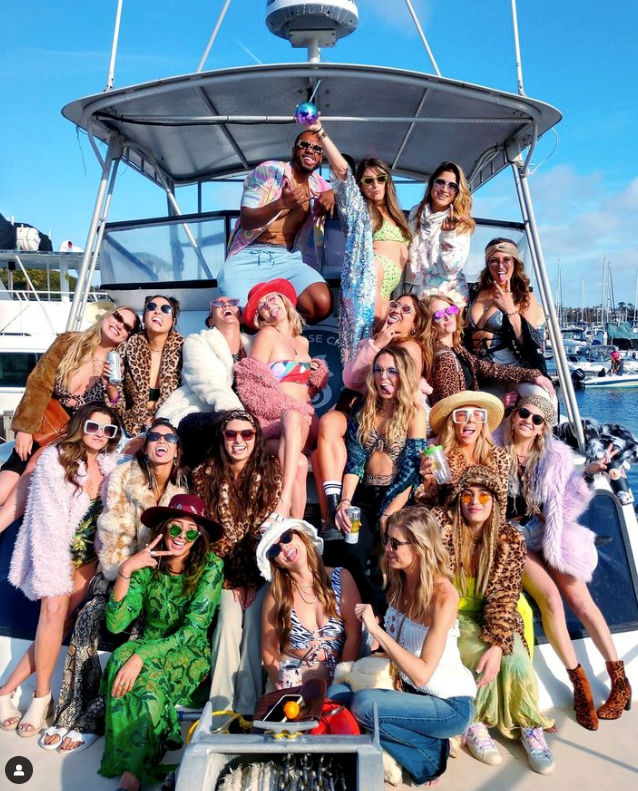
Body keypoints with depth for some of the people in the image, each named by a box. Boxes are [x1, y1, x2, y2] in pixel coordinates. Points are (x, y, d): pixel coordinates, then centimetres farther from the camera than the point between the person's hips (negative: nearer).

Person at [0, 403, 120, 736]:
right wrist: (56, 572, -21)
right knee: (54, 607, -22)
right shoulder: (54, 458, -12)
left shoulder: (110, 463, 1)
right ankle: (42, 694, -6)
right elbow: (49, 517, -17)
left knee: (60, 618, -6)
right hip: (55, 549, -4)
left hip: (87, 556, 4)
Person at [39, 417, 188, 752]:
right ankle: (70, 712, -11)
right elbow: (114, 533, -8)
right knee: (88, 617, -23)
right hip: (118, 569, 0)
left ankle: (91, 719, -9)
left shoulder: (182, 490, -1)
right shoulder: (123, 477, -5)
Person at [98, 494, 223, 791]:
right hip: (148, 647, 3)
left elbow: (193, 629, -20)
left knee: (146, 675, -34)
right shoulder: (148, 565, -6)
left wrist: (142, 656, -31)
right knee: (121, 657, -31)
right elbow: (116, 624, -13)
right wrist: (125, 570, -25)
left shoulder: (210, 566, -14)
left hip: (190, 654, -3)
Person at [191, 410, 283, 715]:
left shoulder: (270, 471, -6)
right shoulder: (205, 476, -4)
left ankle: (248, 707, 2)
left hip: (261, 567, -1)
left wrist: (253, 579, -8)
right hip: (227, 568, 1)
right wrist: (235, 579, -7)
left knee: (253, 628, -11)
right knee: (229, 626, -12)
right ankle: (220, 705, 1)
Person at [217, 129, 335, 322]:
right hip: (248, 258, -3)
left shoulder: (318, 185, 14)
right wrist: (281, 203, -26)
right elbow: (246, 220, -8)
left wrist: (331, 194, 1)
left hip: (287, 259, 4)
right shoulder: (269, 170, -1)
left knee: (322, 305, -26)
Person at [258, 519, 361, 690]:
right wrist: (279, 683, -13)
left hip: (335, 677, 0)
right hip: (290, 677, 0)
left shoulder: (341, 578, -2)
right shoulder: (276, 592, -1)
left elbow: (353, 637, -3)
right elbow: (269, 646, 3)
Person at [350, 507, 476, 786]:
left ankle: (431, 755, 0)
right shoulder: (399, 583, -2)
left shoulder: (443, 596, -24)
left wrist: (376, 629, -32)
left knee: (362, 704, -24)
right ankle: (428, 741, 4)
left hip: (451, 705, -7)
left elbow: (422, 674, -29)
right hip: (411, 691, 7)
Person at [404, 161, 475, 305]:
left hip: (449, 294, -2)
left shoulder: (462, 223, -4)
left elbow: (452, 268, -14)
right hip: (415, 292, 3)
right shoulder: (415, 213, 4)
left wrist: (448, 234, -26)